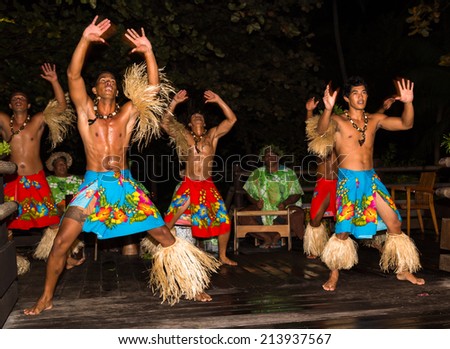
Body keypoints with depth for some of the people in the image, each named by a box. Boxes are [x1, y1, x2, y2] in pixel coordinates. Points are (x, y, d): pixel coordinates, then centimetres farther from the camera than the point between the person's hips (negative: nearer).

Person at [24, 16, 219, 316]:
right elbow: (73, 75, -6)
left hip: (126, 185, 1)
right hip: (93, 185, -1)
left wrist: (148, 52, -6)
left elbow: (153, 87, 2)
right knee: (62, 242, -7)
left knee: (164, 236, -1)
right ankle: (46, 298, 12)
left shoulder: (128, 113, 10)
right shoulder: (86, 110, 7)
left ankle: (188, 286, 14)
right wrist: (86, 39, -13)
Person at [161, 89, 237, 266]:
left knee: (223, 220, -1)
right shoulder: (185, 137, 6)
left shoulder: (212, 136, 6)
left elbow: (232, 120, -1)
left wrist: (218, 100, -6)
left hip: (208, 187, 1)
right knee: (171, 220, -9)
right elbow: (166, 123, 1)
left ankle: (223, 256, 17)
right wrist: (175, 102, -4)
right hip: (188, 186, -1)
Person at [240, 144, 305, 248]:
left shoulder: (288, 173, 4)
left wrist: (285, 203, -20)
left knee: (298, 214, -32)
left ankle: (277, 236, -10)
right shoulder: (257, 173, 9)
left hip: (284, 208, -1)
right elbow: (249, 193, 9)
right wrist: (256, 202, -13)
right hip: (262, 208, 1)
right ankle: (266, 238, -9)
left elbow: (296, 194, -1)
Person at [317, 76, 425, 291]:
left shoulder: (375, 120, 10)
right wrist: (327, 109, -43)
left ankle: (403, 270, 22)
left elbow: (406, 124, 3)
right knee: (343, 231, -5)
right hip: (348, 180, -4)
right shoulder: (338, 120, -3)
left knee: (395, 224, 5)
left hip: (371, 179, 5)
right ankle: (333, 276, 14)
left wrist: (408, 103, -15)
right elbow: (321, 131, -25)